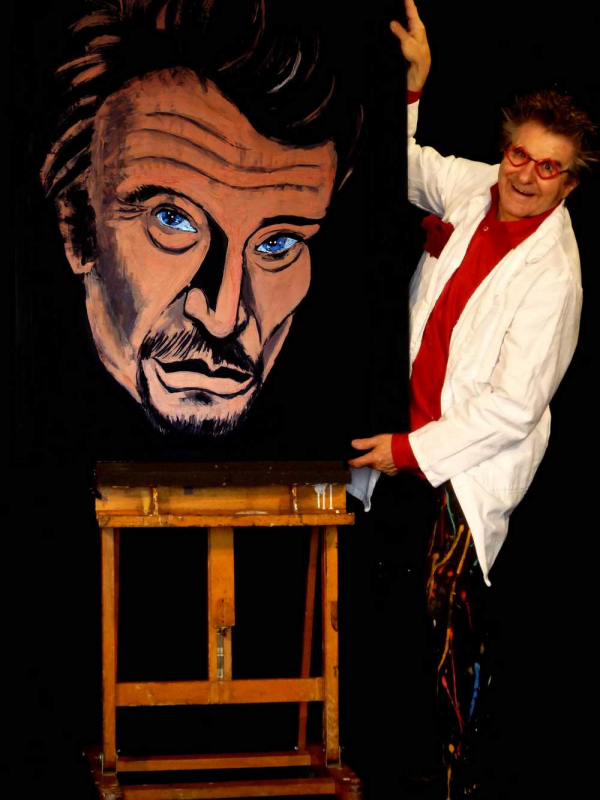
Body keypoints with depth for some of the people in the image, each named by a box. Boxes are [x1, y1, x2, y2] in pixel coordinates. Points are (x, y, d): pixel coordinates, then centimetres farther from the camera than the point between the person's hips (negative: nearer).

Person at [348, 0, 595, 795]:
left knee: (452, 618, -4)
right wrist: (414, 78, 7)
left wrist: (412, 451, -17)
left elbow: (514, 407, -20)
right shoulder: (473, 189, -1)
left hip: (473, 462, -7)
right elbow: (405, 163, 21)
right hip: (409, 427, 7)